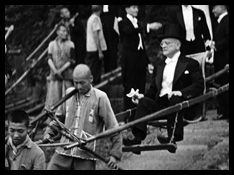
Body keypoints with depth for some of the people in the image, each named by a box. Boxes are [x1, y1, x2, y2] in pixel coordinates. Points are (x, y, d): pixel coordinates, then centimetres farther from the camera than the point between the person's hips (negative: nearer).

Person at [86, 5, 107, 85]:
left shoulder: (90, 18, 13)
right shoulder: (96, 18, -14)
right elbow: (96, 36, -18)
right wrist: (100, 51, -18)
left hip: (90, 49, 9)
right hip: (95, 49, -9)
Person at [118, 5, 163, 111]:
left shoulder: (138, 23, 17)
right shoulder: (123, 23, -4)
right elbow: (130, 31, -27)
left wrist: (147, 61, 14)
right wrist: (149, 27, -36)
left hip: (140, 59, 6)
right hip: (129, 60, -6)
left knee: (141, 87, 3)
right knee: (130, 87, -5)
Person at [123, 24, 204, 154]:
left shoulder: (191, 64, 11)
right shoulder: (159, 67, 28)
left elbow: (199, 86, -3)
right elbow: (153, 90, 23)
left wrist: (181, 92, -20)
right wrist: (143, 96, 0)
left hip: (180, 104, -4)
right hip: (160, 105, 4)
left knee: (174, 99, -36)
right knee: (144, 101, -24)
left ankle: (173, 138, -47)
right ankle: (137, 138, -39)